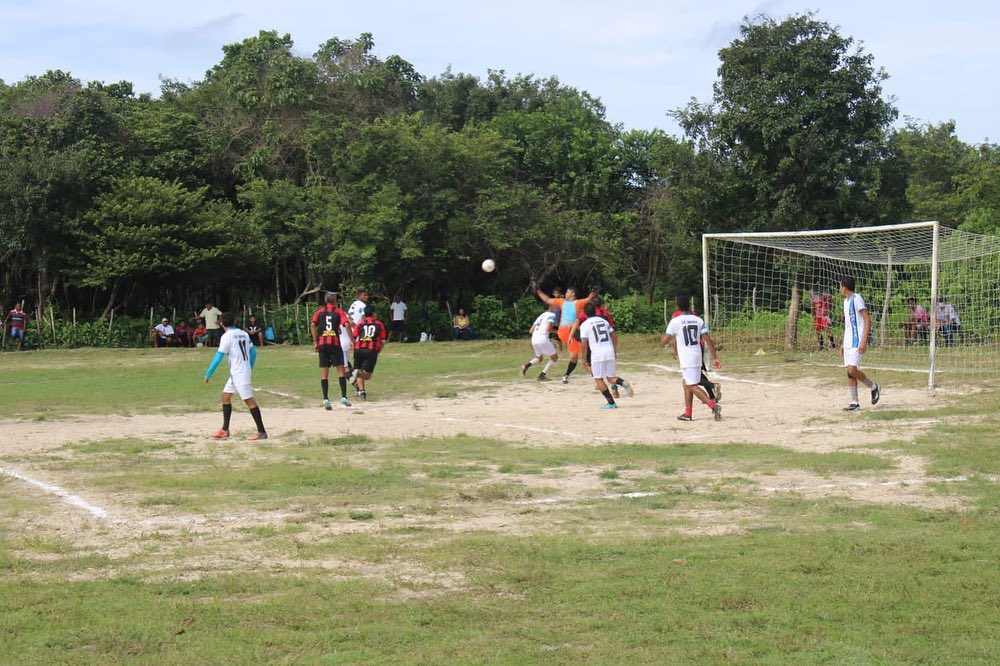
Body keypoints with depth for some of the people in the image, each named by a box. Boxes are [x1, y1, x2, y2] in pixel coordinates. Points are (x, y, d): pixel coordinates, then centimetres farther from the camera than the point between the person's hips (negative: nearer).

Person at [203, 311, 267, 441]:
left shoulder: (226, 336, -13)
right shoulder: (243, 334, 10)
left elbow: (219, 357, -15)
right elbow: (253, 352, 14)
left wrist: (208, 374, -10)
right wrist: (250, 369, 23)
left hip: (239, 373, -9)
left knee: (249, 400, -7)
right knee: (225, 396, 15)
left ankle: (262, 432, -6)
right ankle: (225, 430, 16)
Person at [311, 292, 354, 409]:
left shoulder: (319, 312, 12)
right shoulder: (339, 312, 7)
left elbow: (312, 326, -2)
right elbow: (347, 325, -9)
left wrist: (315, 342, 2)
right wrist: (352, 340, -6)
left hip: (322, 344, 2)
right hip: (335, 343, -2)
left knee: (324, 372, 4)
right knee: (341, 369, 2)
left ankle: (325, 399, -4)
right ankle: (343, 397, -8)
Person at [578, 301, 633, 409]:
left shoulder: (584, 325, -1)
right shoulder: (604, 321, 13)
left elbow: (583, 343, -7)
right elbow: (613, 337, 14)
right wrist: (614, 349, 26)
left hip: (597, 353, -5)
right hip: (610, 351, 5)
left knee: (598, 379, 6)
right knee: (611, 377, 14)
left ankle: (611, 402, -1)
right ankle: (622, 383, -18)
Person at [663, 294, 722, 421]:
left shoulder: (675, 321, -9)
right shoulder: (698, 320, 5)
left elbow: (664, 341, -7)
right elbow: (708, 340, 1)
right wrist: (715, 358, 3)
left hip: (686, 359, -7)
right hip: (697, 356, 7)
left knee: (693, 386, -6)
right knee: (686, 383, 20)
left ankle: (713, 405, -23)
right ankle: (687, 413, 24)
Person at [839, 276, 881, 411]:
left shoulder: (857, 299, -11)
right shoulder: (846, 301, 16)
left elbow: (868, 320, -16)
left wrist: (864, 341, -22)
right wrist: (844, 344, 22)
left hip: (857, 342, -9)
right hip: (848, 342, 9)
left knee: (852, 370, -17)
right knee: (850, 372, 5)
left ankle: (874, 387, 5)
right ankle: (854, 403, 8)